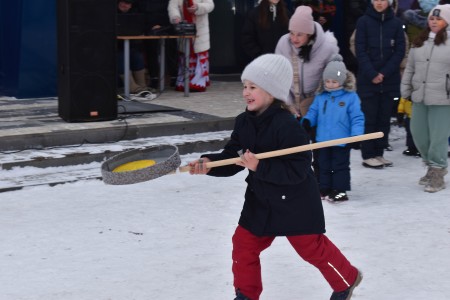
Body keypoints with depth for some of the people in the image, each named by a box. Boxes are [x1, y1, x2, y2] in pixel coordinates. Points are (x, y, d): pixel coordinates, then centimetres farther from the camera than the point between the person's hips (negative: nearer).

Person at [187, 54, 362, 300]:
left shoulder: (287, 126, -26)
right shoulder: (244, 122, -2)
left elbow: (297, 170, -29)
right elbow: (231, 158, 0)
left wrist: (259, 166, -35)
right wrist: (209, 163, -19)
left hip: (294, 202, -7)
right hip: (260, 199, 7)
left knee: (312, 247, 7)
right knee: (243, 244, 7)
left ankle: (347, 280, 32)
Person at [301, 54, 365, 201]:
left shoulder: (351, 97, -10)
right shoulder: (320, 97, 3)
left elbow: (357, 118, -11)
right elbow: (313, 112, 8)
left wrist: (356, 134, -20)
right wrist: (306, 120, -12)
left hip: (341, 141, -5)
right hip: (323, 140, 5)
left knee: (340, 166, 5)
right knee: (324, 166, 15)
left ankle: (340, 190, 13)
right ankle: (324, 189, 25)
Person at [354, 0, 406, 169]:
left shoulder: (396, 23, 3)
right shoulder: (363, 22, -1)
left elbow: (400, 51, 1)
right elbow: (360, 50, -4)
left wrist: (384, 73, -10)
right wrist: (372, 74, -14)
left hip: (389, 80, 2)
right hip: (367, 80, -2)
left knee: (384, 118, 6)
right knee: (369, 118, -1)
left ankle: (379, 153, 14)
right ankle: (368, 155, 4)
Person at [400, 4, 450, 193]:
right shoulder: (419, 42, 12)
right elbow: (410, 69, 18)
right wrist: (406, 91, 14)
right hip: (419, 98, 6)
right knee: (419, 135, 11)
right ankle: (432, 167, 30)